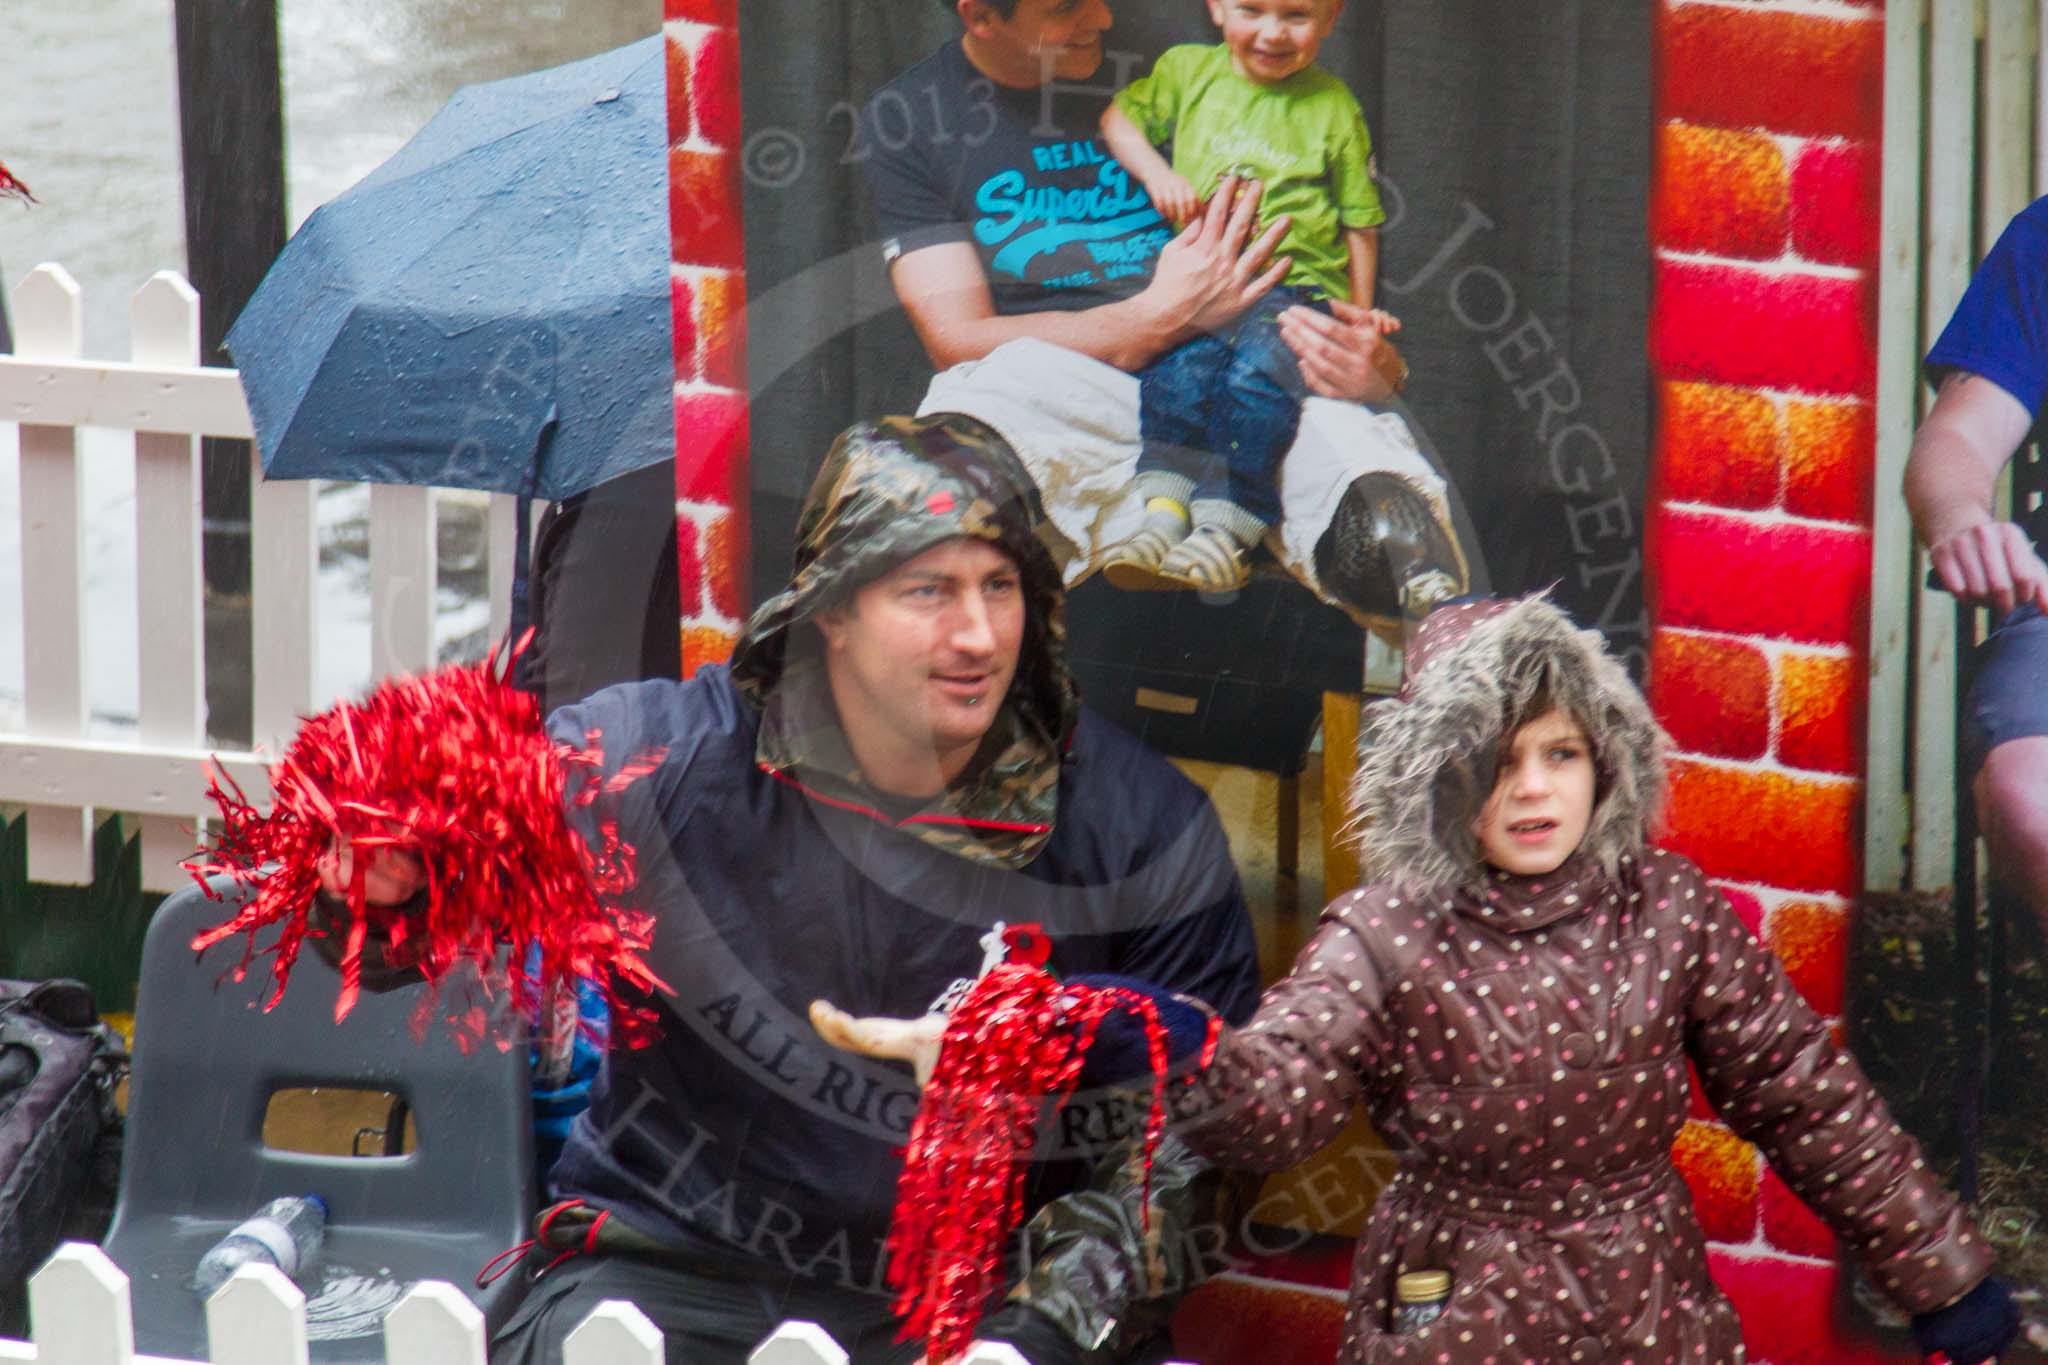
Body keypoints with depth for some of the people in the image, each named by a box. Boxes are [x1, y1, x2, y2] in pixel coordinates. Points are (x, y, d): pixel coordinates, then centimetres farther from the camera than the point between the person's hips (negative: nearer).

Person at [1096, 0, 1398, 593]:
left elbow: (1358, 222, 15)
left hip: (1296, 282, -2)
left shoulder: (1333, 107, 11)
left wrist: (1361, 314, 11)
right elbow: (1118, 118, 22)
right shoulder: (1188, 71, 14)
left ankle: (1225, 527, -37)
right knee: (1181, 361, -29)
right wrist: (1157, 173, 3)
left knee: (1258, 368, -31)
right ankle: (1166, 510, -36)